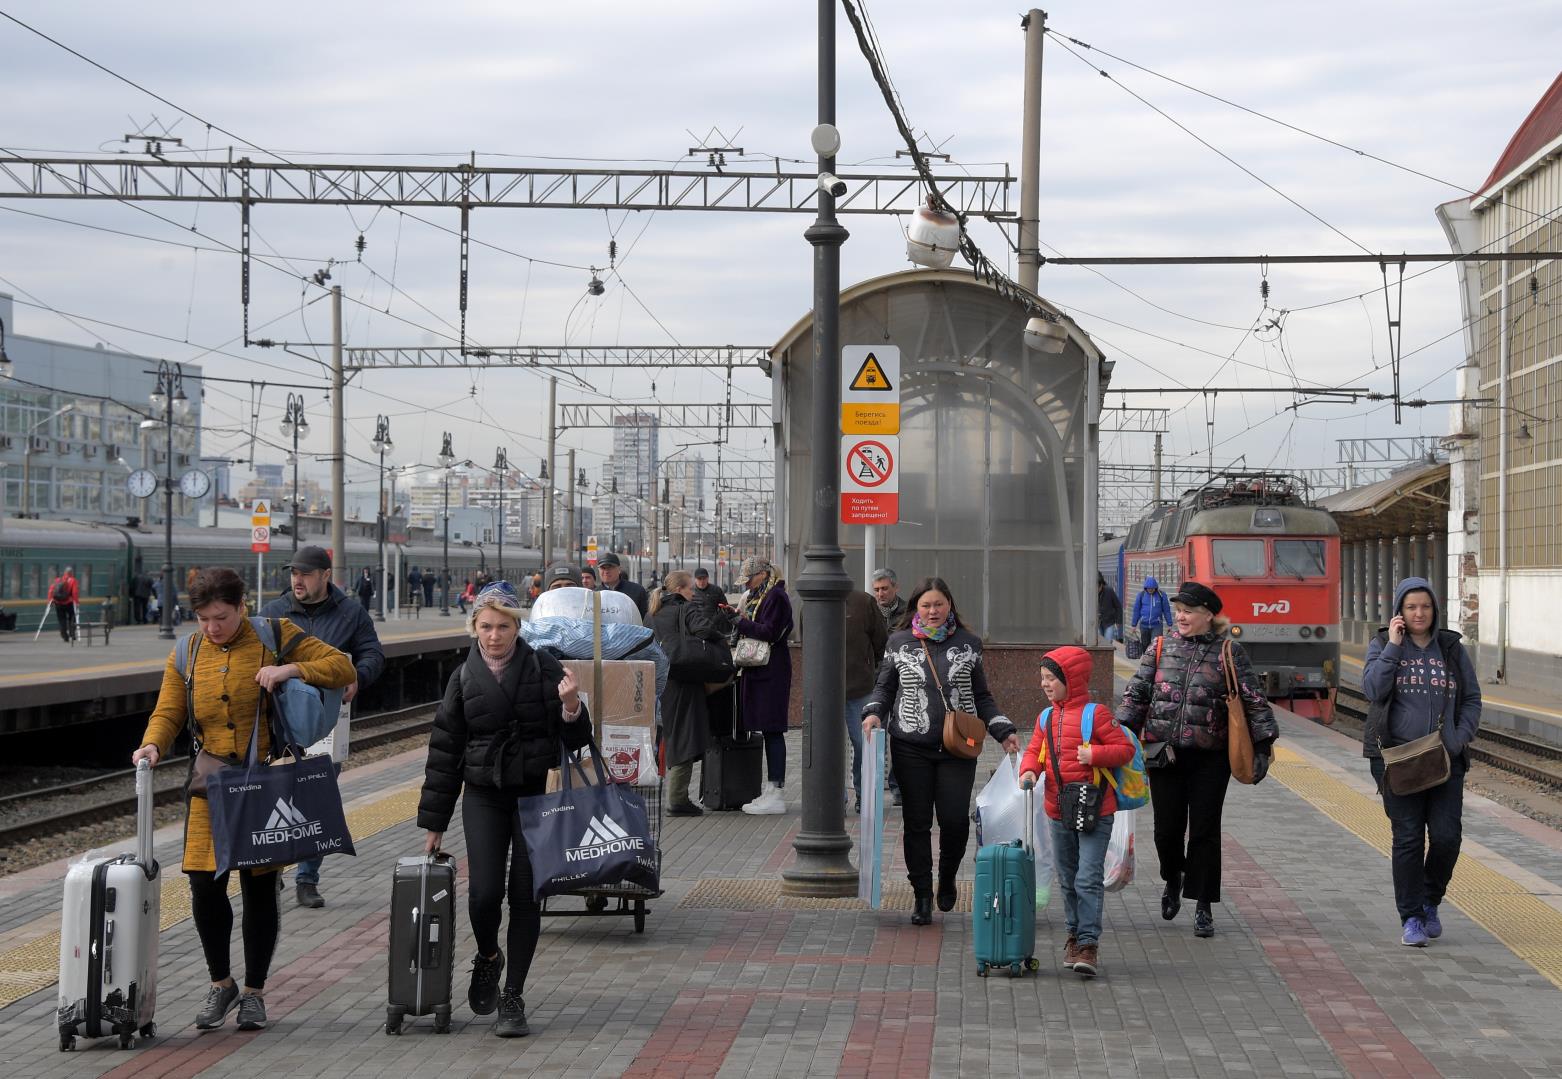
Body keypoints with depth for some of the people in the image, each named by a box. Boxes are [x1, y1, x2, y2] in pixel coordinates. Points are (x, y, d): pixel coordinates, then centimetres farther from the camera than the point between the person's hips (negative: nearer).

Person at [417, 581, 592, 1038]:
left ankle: (513, 998, 12)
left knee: (525, 896, 1)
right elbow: (444, 752, 8)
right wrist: (434, 822, 9)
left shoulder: (544, 670, -2)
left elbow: (575, 740, 1)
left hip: (536, 794, -1)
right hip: (484, 798, 1)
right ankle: (487, 958, 20)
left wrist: (571, 707, -22)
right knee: (484, 892, -12)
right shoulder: (464, 678, 3)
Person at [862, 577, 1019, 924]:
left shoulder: (968, 644, 9)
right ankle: (922, 896, 13)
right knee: (917, 823, 2)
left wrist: (1003, 732, 8)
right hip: (911, 748, 0)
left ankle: (947, 879, 22)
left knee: (955, 820, -6)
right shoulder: (899, 643, 7)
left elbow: (982, 697, 16)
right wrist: (874, 713, -4)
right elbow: (884, 687, 15)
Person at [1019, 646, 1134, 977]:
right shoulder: (1047, 719, 10)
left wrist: (1095, 754, -23)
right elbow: (1035, 750, 10)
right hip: (1059, 813, 7)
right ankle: (1075, 934, 28)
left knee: (1089, 879, -11)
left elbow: (1125, 749, -8)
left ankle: (1088, 944, -11)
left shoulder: (1095, 714, -9)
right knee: (1068, 880, 15)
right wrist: (1029, 770, -11)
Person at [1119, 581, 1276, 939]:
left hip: (1210, 757, -2)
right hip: (1163, 753, 2)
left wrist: (1263, 741, -7)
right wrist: (1124, 732, -1)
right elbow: (1137, 693, 9)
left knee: (1205, 831, 1)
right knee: (1167, 828, 4)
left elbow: (1253, 699, -1)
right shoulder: (1161, 647, 7)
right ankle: (1173, 879, 35)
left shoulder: (1229, 652, 0)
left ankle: (1203, 907, 11)